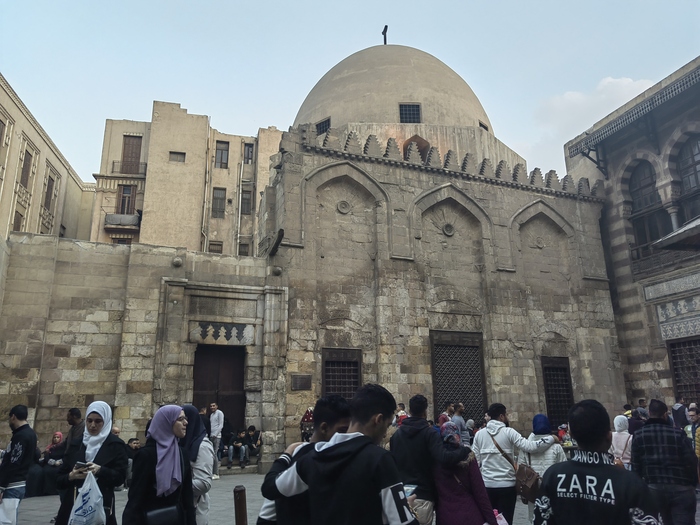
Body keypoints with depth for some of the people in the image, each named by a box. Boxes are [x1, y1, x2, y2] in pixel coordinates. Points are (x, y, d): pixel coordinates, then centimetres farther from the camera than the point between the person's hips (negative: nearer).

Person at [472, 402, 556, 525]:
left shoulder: (479, 434, 2)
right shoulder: (509, 432, -9)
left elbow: (475, 460, 2)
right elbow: (530, 447, -15)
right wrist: (551, 438, -5)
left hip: (487, 484, 3)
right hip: (507, 484, -3)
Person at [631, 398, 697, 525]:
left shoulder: (638, 435, -1)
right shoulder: (678, 433, -7)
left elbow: (636, 465, 0)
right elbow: (691, 461, -7)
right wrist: (693, 483, 8)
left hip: (653, 488, 2)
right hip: (681, 488, -2)